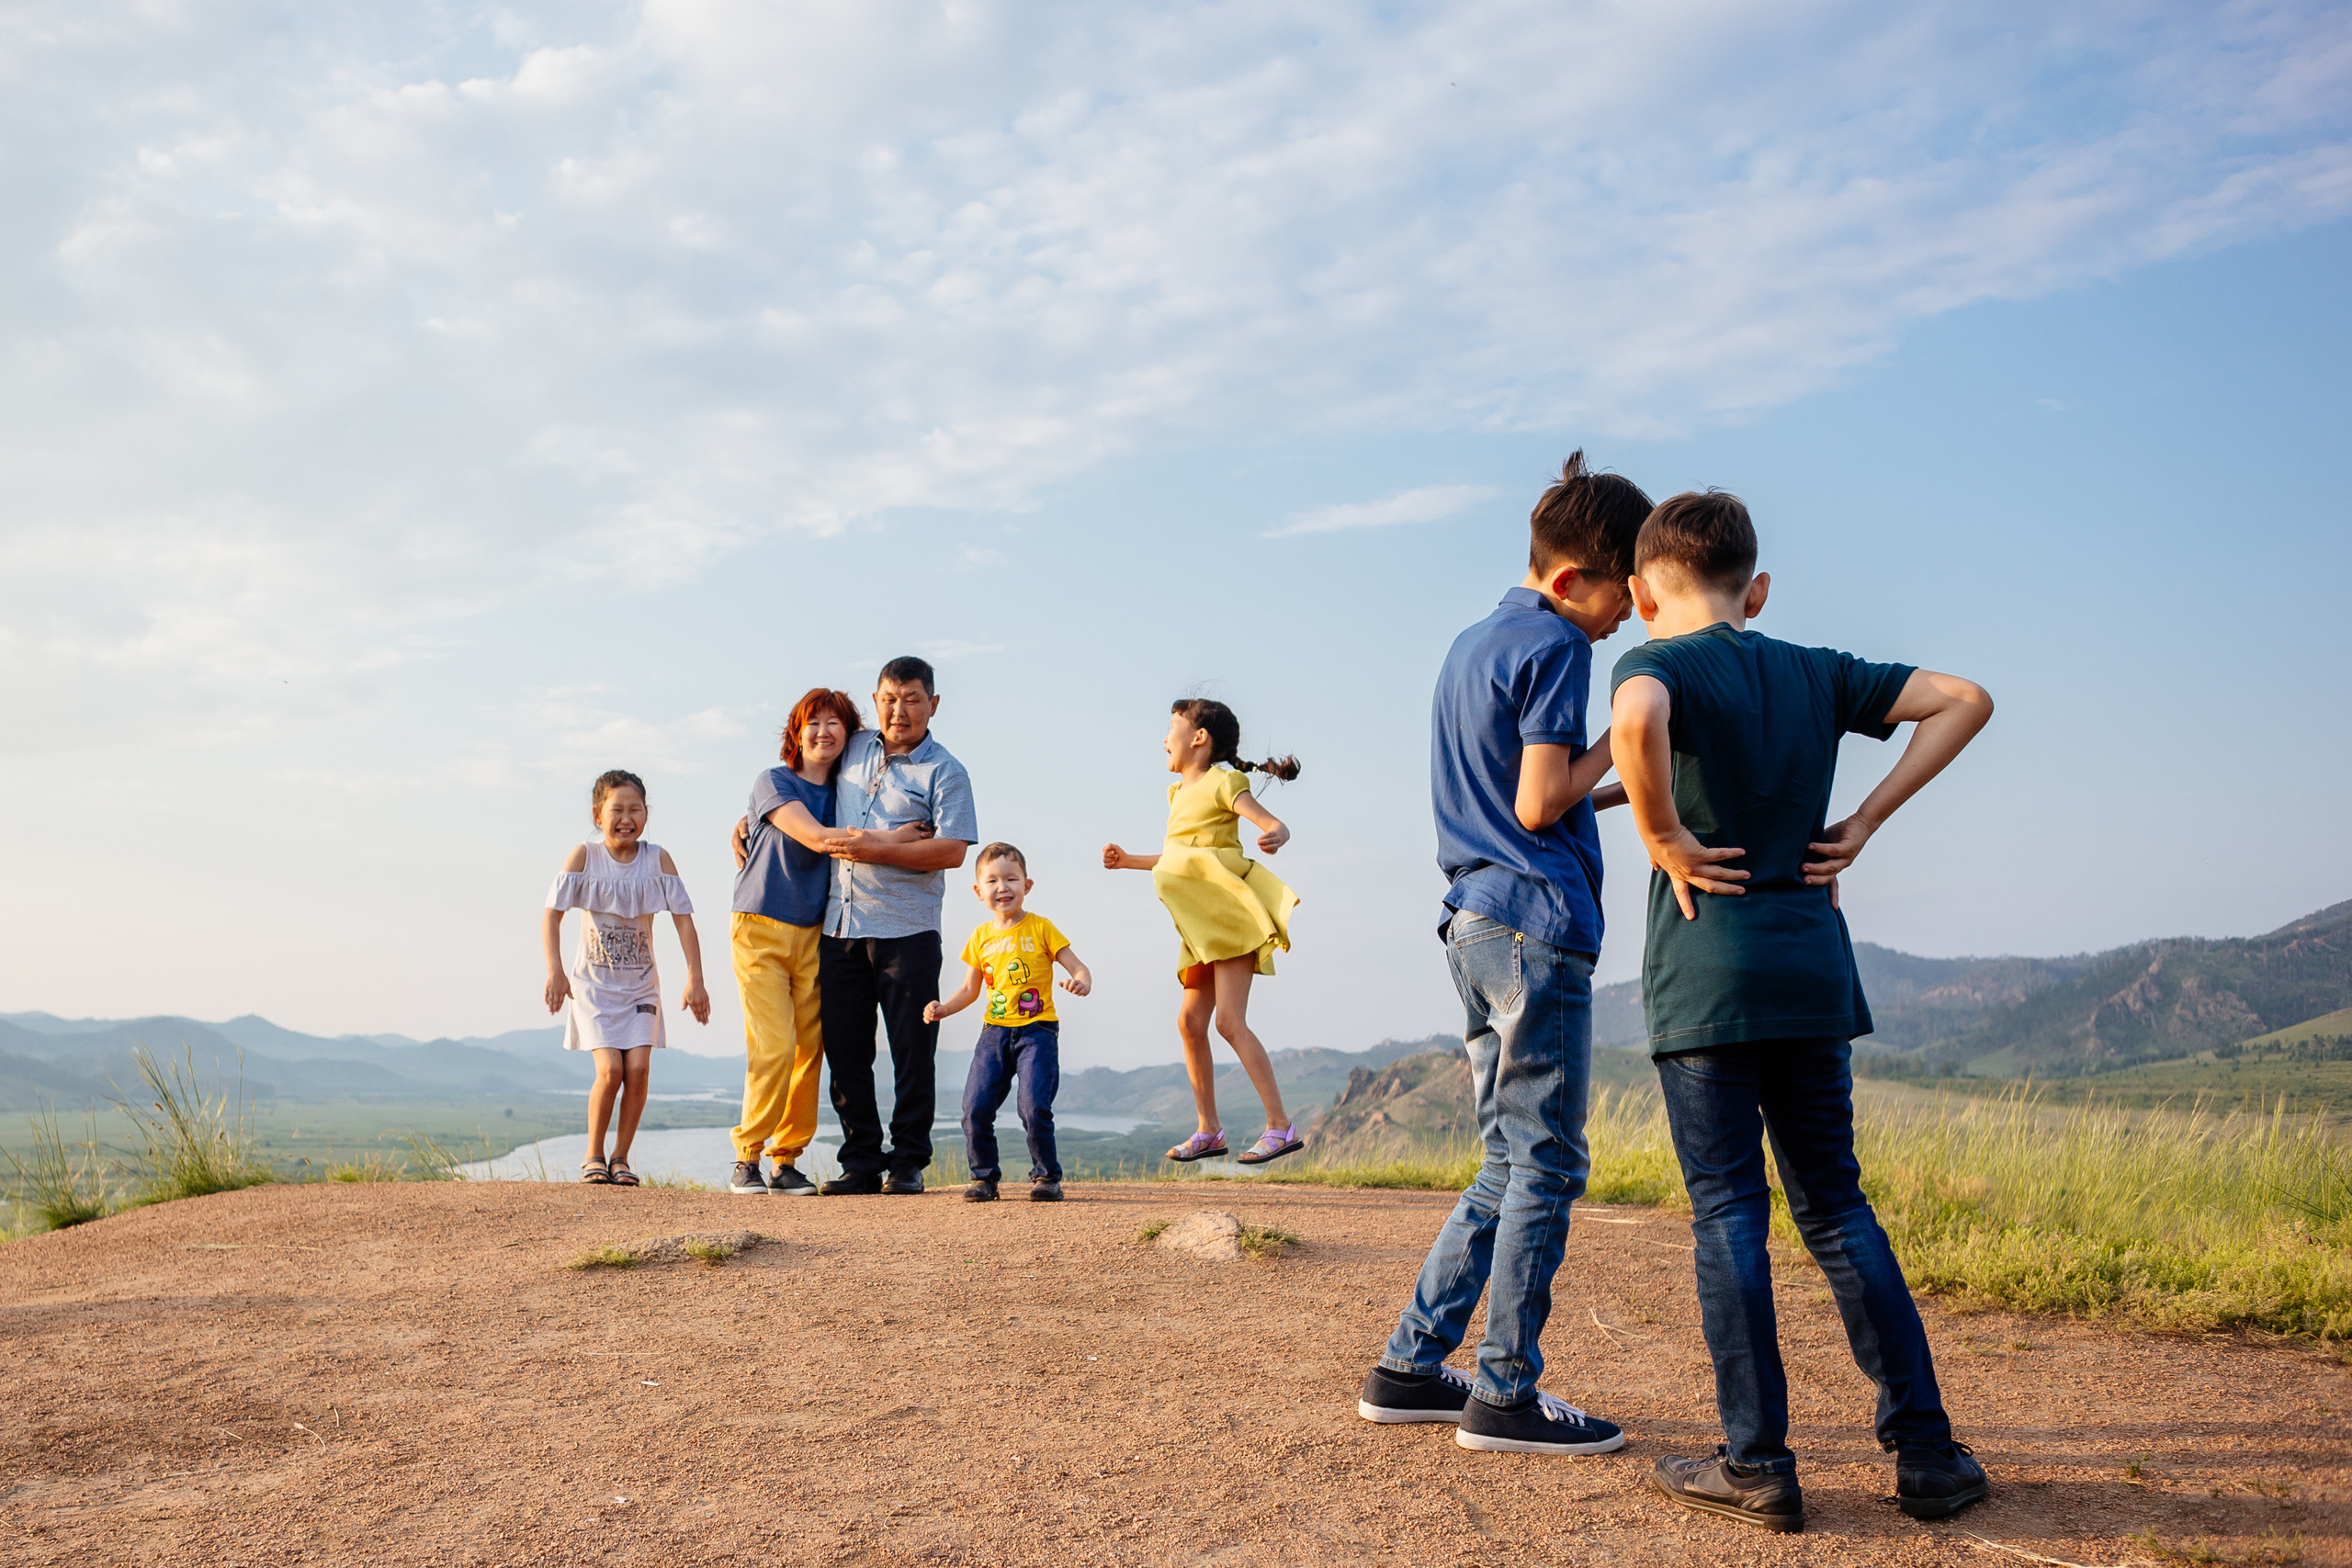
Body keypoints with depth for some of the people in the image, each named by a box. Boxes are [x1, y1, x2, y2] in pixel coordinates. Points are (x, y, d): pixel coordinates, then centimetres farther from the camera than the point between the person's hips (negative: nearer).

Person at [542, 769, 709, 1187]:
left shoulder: (658, 859, -6)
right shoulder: (584, 856, -9)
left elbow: (683, 919, -5)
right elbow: (552, 916, -10)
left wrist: (695, 980, -13)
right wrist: (555, 971, -23)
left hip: (641, 983, 2)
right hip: (594, 981, -2)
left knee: (638, 1067, -12)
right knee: (610, 1069, -14)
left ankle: (621, 1157, 6)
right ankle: (593, 1156, 6)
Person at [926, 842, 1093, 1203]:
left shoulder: (1040, 928, 0)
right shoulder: (980, 937, 11)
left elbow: (1077, 966, -1)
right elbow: (970, 990, 19)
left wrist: (1082, 982, -24)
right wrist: (943, 1008, 1)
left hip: (1037, 1029, -4)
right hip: (995, 1031, 4)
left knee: (1034, 1107, -14)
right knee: (975, 1108, -5)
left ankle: (1047, 1176, 3)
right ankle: (984, 1176, 13)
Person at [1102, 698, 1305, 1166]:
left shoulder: (1223, 782, -7)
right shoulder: (1180, 793, 19)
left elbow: (1274, 824, -18)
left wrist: (1274, 836, -41)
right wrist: (1129, 861, 35)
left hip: (1232, 916, -9)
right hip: (1203, 925, 9)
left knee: (1230, 1021, -16)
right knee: (1190, 1021, 5)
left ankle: (1281, 1126, -14)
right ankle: (1209, 1130, 14)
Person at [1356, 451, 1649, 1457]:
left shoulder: (1475, 642, 20)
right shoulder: (1555, 645, -9)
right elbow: (1538, 803, -15)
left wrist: (1615, 789, 22)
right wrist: (1620, 743, -2)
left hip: (1475, 923, 9)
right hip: (1536, 926, -9)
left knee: (1510, 1165, 14)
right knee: (1545, 1165, -3)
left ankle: (1410, 1367, 16)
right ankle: (1506, 1395, 2)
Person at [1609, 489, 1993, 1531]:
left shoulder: (1654, 664, -4)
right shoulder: (1817, 673, 12)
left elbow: (1638, 717, -29)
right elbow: (1963, 701, 14)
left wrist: (1665, 839, -16)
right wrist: (1861, 823, 9)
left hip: (1706, 975, -5)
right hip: (1814, 971, 5)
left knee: (1727, 1212, 1)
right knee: (1836, 1208, 13)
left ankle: (1757, 1465, 5)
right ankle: (1926, 1451, 14)